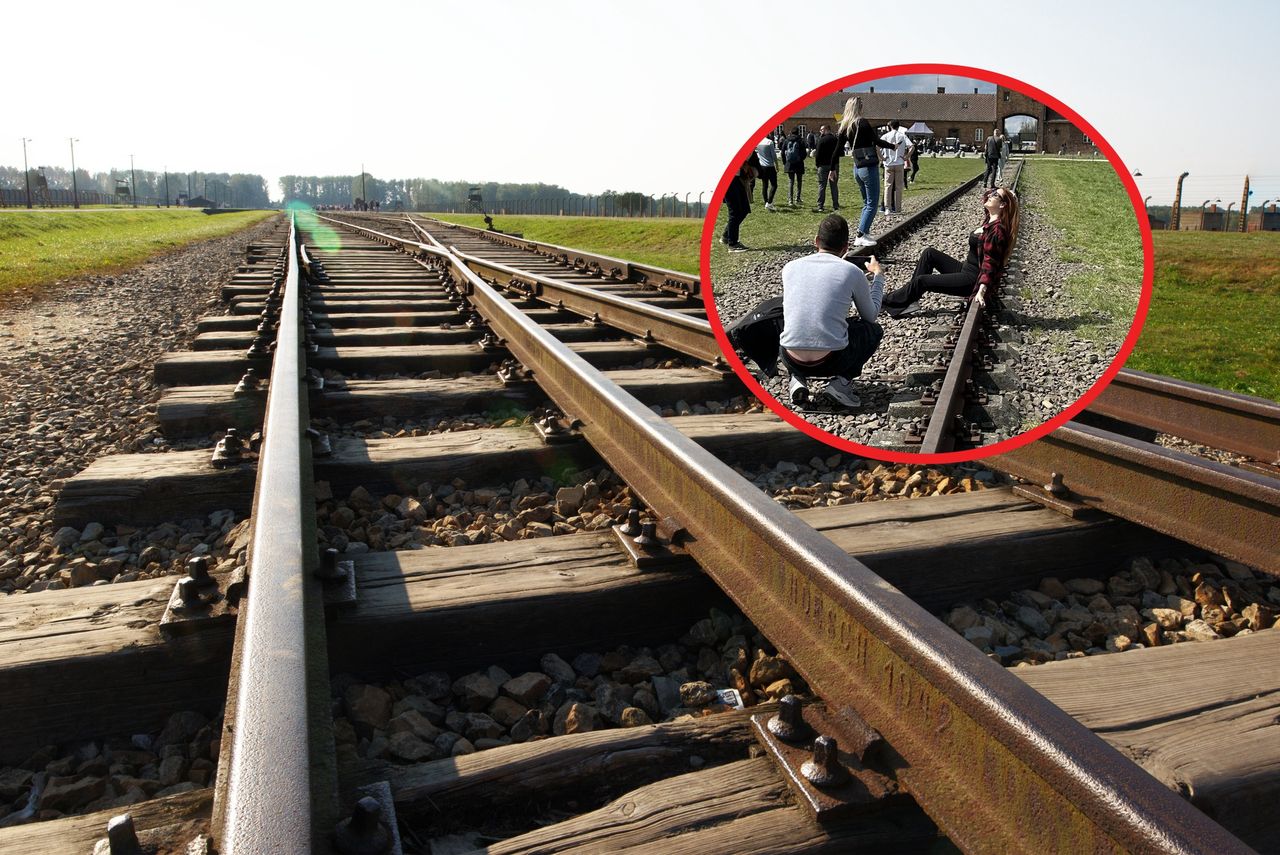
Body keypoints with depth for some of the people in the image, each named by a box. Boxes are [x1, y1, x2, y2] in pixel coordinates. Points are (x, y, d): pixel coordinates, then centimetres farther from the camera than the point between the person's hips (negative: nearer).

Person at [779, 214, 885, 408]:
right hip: (832, 362, -2)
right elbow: (871, 315, 16)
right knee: (874, 329, 27)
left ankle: (798, 380, 12)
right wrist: (878, 275, 30)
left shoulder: (790, 267, 8)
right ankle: (842, 381, 6)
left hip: (791, 361, 2)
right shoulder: (852, 272, 0)